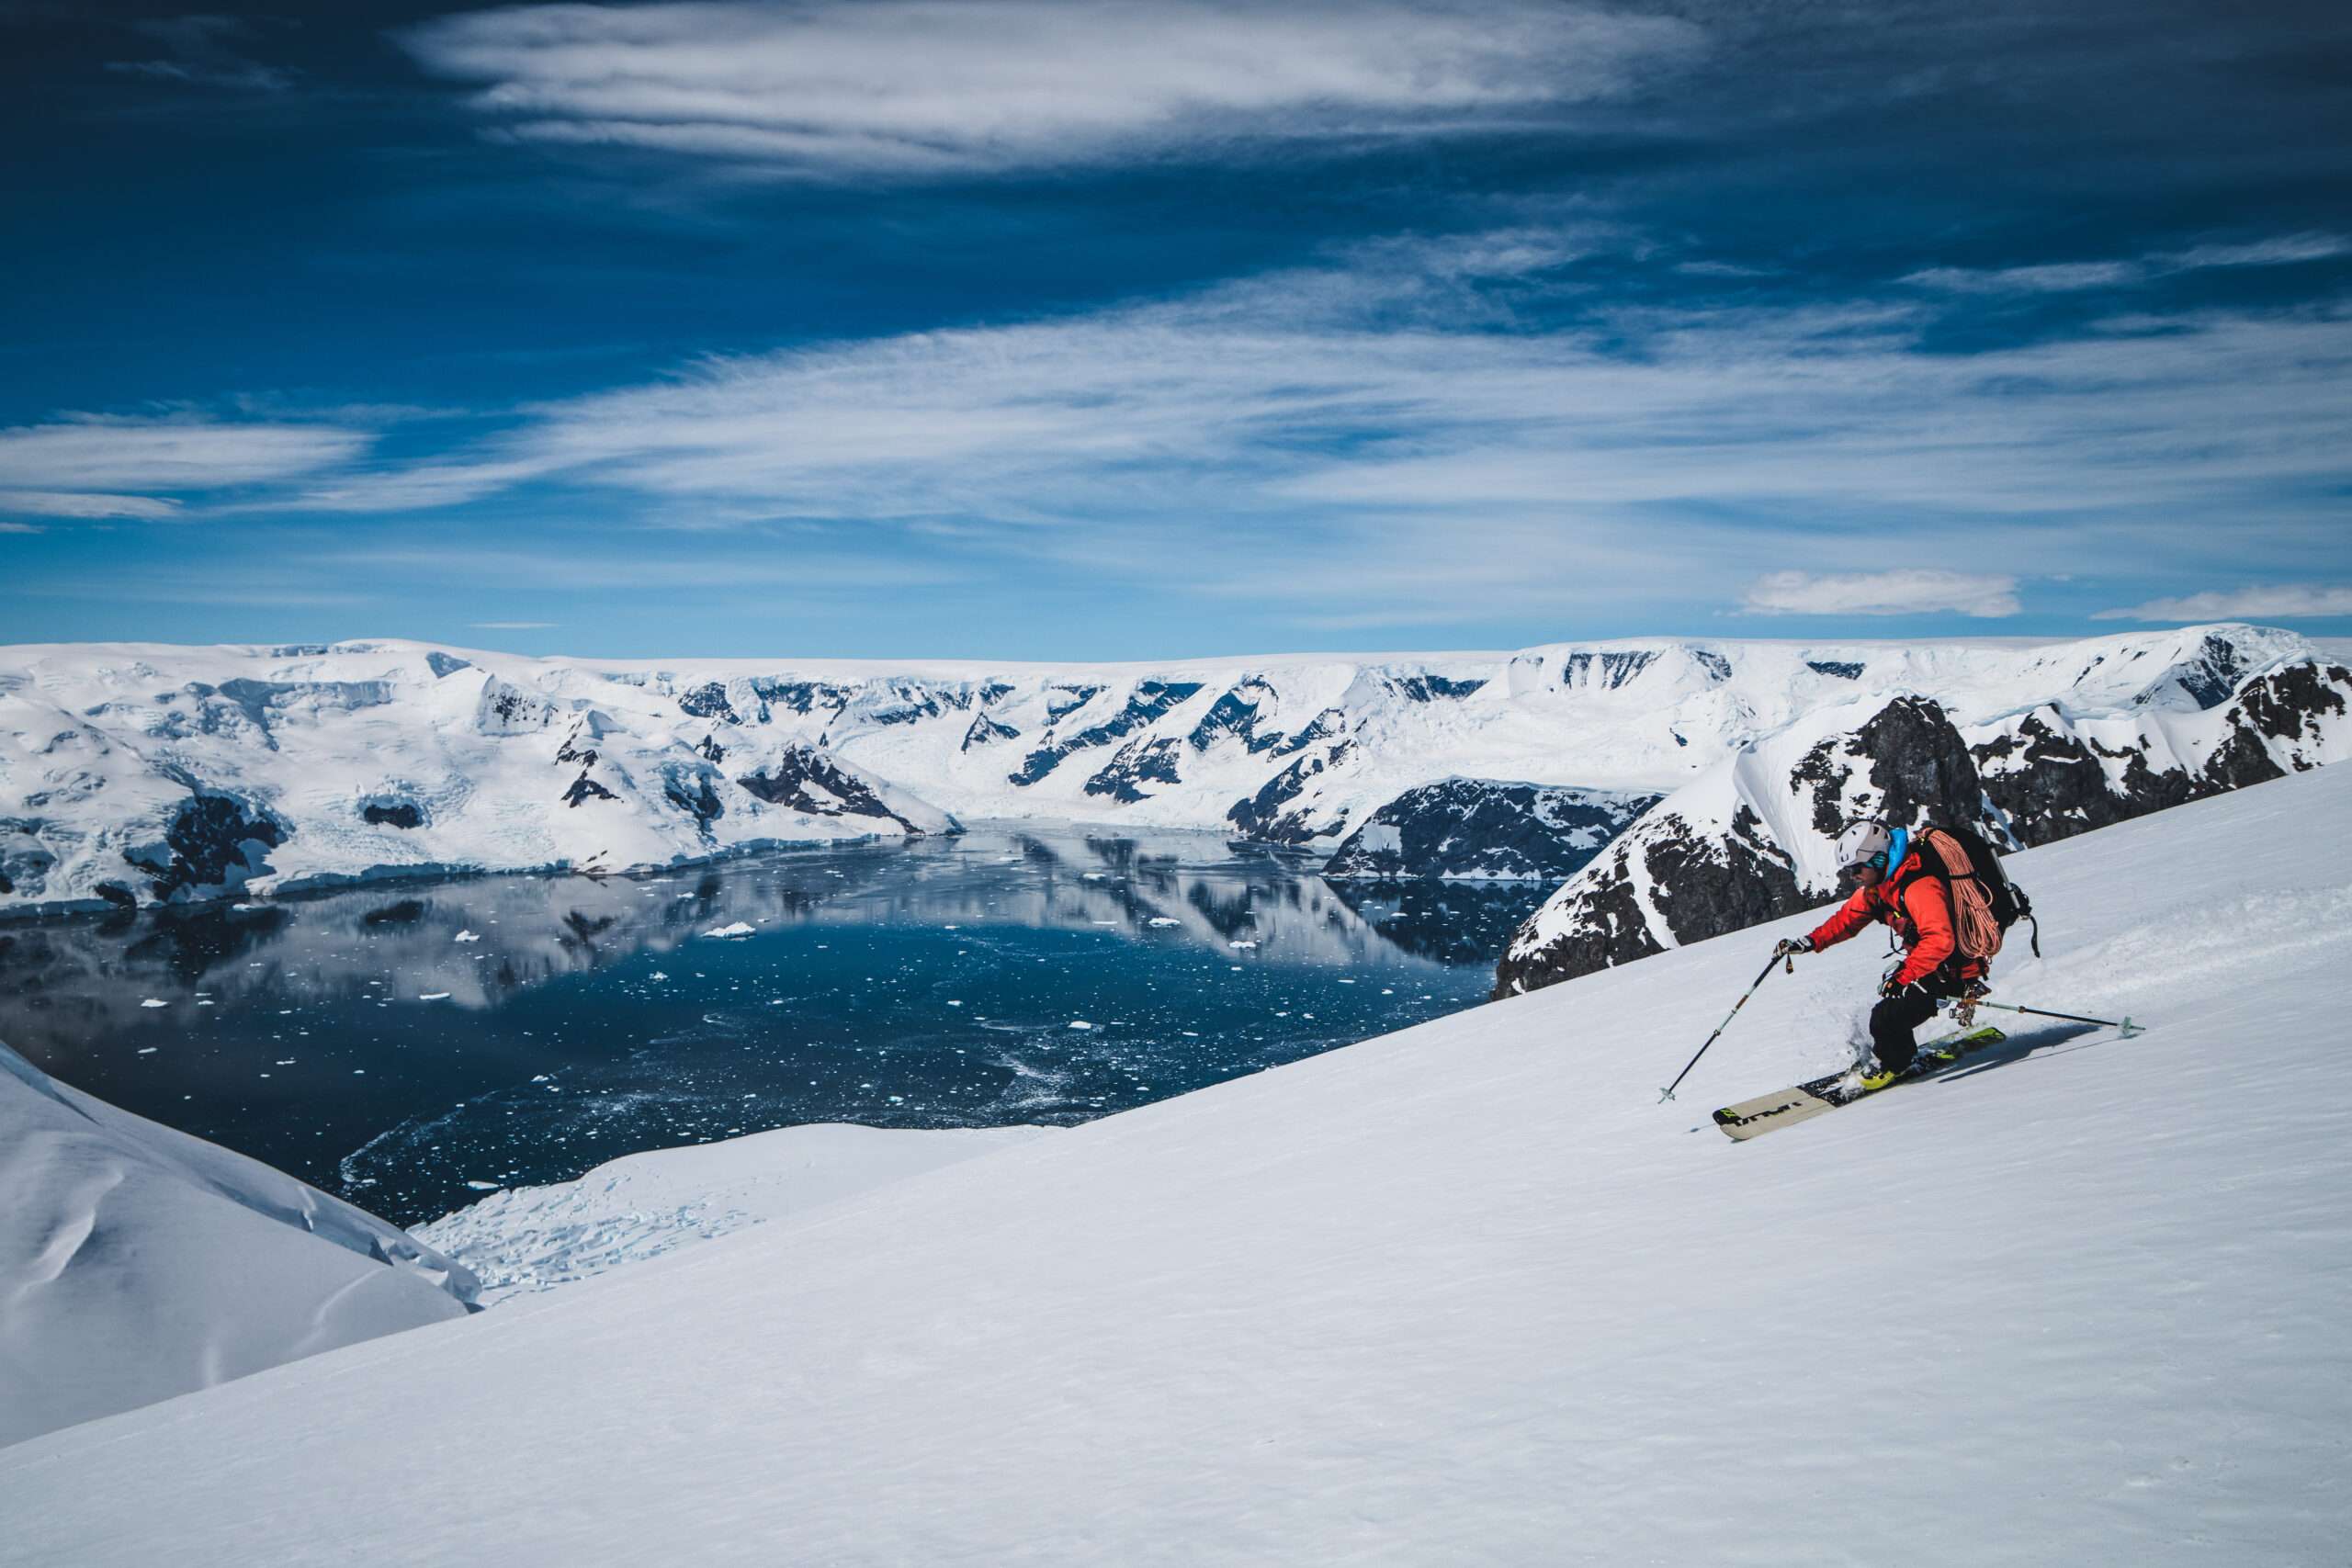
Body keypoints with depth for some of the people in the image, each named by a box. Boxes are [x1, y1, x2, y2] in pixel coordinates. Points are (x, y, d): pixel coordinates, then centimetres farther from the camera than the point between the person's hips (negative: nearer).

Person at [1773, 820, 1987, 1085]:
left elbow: (1940, 941, -38)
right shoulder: (1877, 885, 2)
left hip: (1956, 971, -10)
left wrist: (1903, 977, -36)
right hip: (1928, 963, 10)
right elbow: (1848, 918, 11)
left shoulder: (1920, 888, -30)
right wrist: (1810, 942, -2)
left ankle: (1892, 1063, 10)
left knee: (1886, 1019, -17)